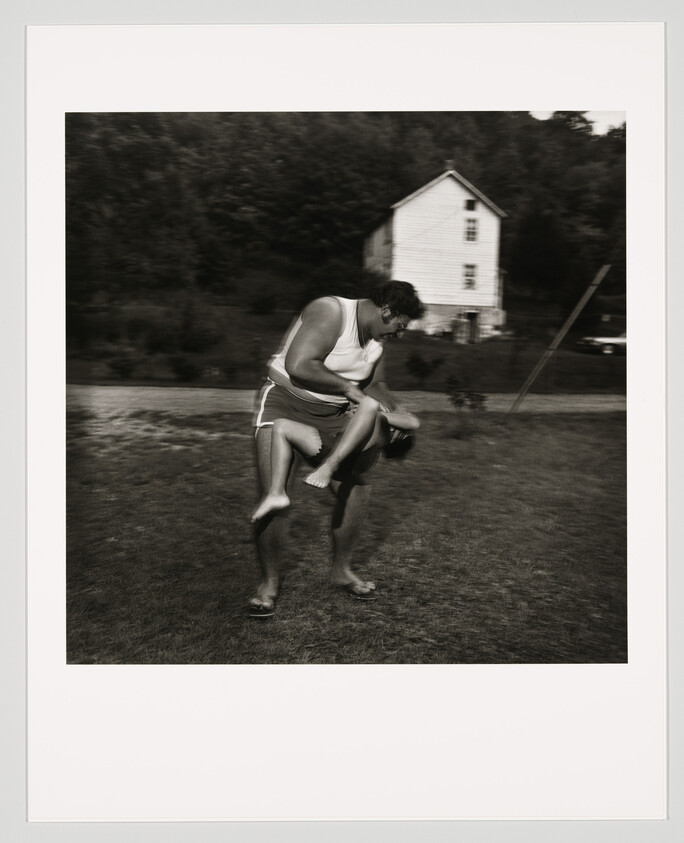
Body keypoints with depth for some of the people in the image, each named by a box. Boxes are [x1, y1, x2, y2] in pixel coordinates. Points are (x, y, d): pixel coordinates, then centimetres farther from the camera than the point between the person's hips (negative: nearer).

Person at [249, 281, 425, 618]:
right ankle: (269, 581, 8)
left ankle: (341, 570, 27)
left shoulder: (376, 337, 5)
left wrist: (395, 412, -1)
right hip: (285, 404, -7)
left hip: (332, 414, 8)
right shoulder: (330, 313, -22)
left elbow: (375, 384, 17)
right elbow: (298, 366, -33)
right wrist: (347, 387, -23)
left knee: (355, 486, 7)